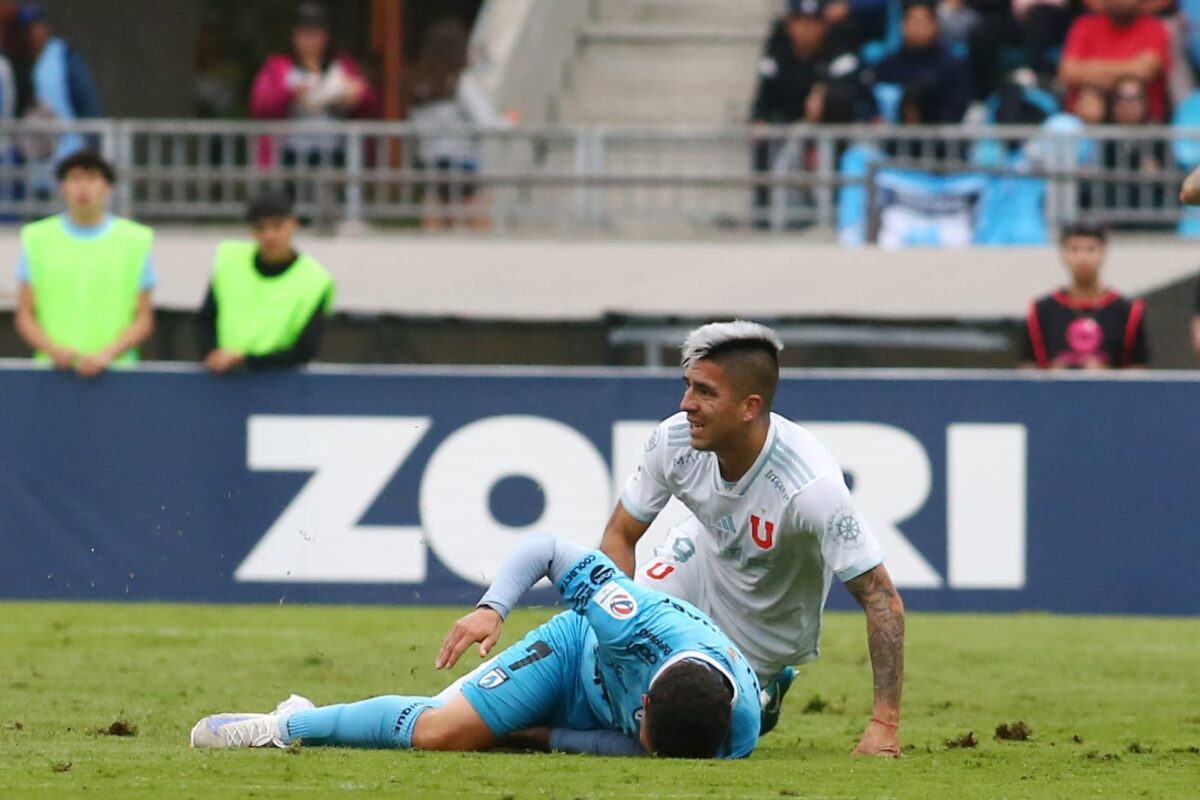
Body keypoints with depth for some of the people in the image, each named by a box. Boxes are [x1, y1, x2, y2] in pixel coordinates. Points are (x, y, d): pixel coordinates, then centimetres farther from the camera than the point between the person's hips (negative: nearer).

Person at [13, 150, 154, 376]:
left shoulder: (137, 241, 6)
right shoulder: (37, 239, 9)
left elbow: (143, 319, 5)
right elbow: (25, 315, 9)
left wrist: (108, 354, -11)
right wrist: (53, 349, -10)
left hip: (116, 370, -1)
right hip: (52, 370, 1)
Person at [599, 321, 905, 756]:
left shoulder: (811, 485, -40)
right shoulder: (673, 440, -26)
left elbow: (882, 600, -35)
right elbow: (620, 536, -10)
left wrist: (883, 724, -41)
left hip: (766, 633, -4)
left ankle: (765, 690, 25)